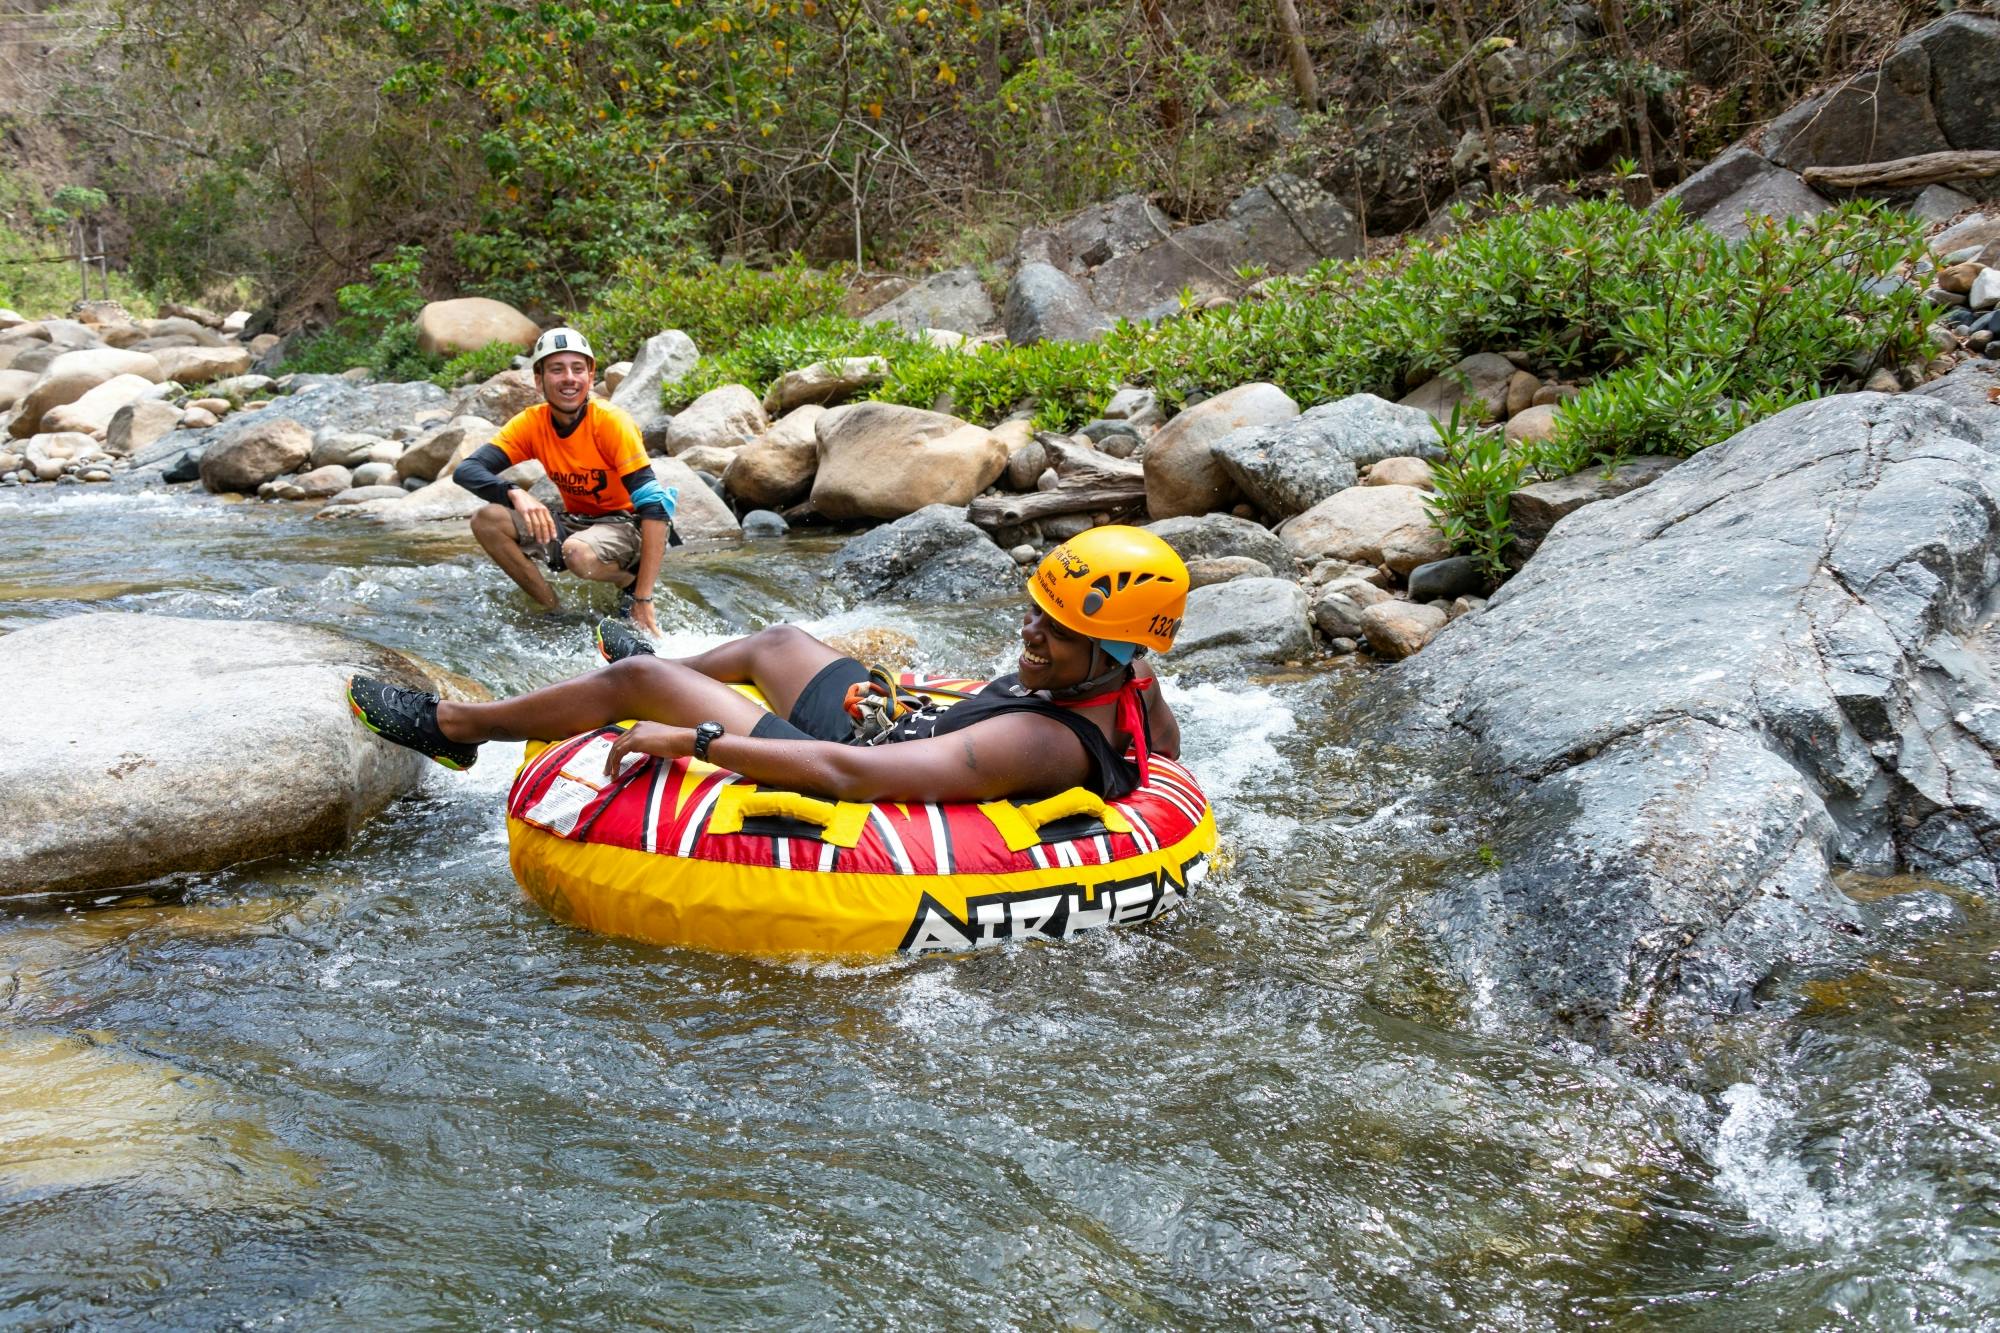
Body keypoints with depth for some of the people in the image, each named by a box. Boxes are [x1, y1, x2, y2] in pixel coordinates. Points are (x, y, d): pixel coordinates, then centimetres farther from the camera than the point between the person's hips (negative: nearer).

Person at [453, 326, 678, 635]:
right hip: (577, 522, 6)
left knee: (578, 553, -38)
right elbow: (466, 471, -14)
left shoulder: (612, 423, -21)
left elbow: (655, 506, -27)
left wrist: (643, 601, -33)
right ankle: (556, 613, -4)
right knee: (486, 520, -15)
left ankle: (633, 581, -3)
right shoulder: (531, 423, -7)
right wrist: (515, 494, -38)